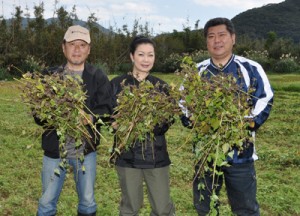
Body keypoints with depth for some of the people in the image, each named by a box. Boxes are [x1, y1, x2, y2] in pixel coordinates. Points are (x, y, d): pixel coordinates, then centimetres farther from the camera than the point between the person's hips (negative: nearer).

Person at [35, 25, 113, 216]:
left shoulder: (98, 77, 0)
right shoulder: (50, 76, 2)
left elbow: (107, 110, -8)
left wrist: (90, 117, -26)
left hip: (86, 149, 0)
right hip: (55, 149, 0)